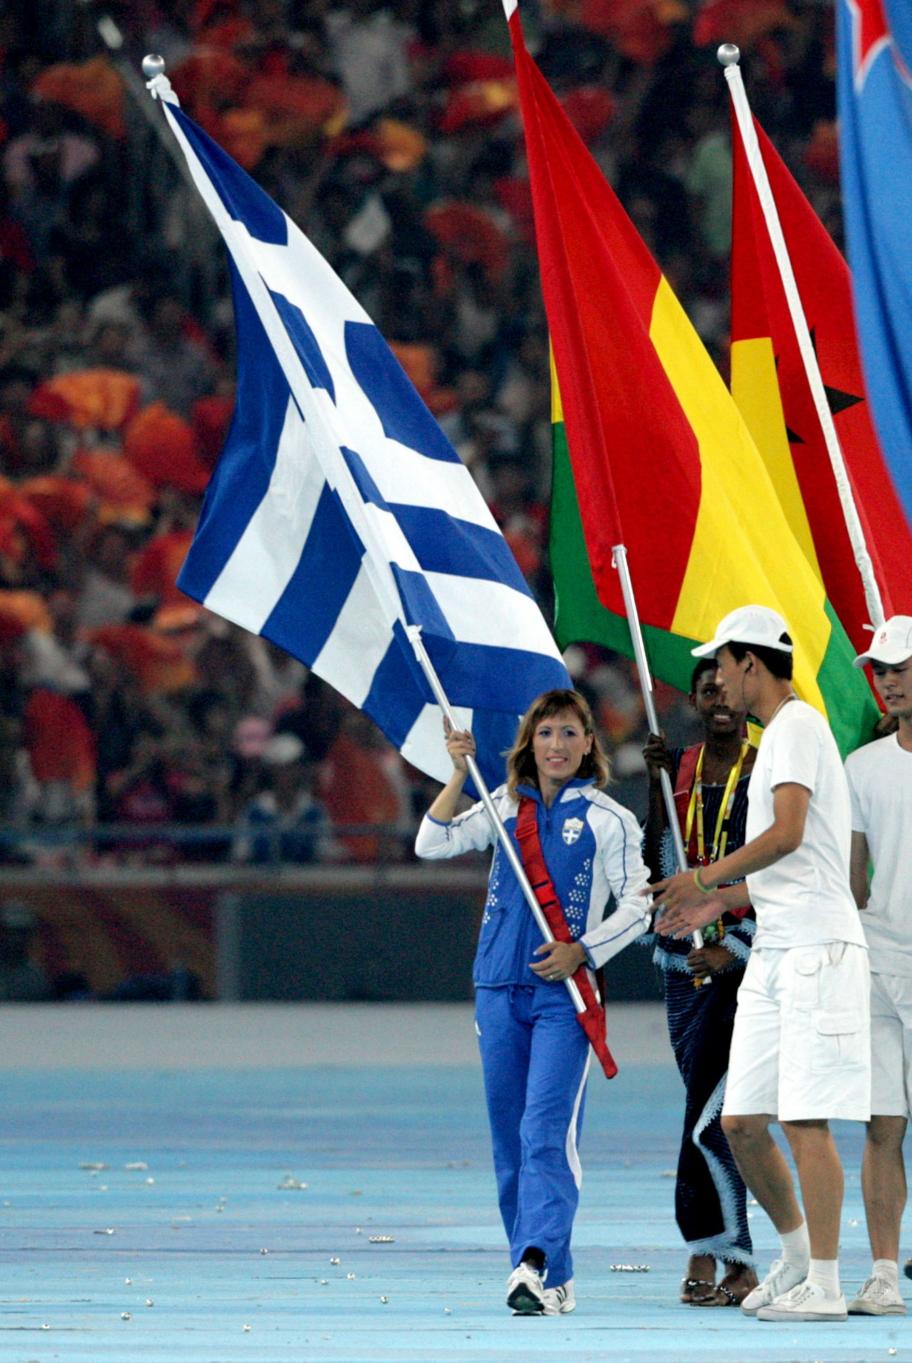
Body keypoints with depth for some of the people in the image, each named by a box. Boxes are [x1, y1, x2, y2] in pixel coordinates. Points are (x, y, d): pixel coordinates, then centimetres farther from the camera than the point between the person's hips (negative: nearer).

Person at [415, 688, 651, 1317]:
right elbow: (432, 843, 3)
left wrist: (583, 951, -12)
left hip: (565, 993, -5)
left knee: (548, 1131, -18)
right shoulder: (505, 807, 12)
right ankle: (554, 1279, 13)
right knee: (509, 1139, 6)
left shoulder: (607, 819, 2)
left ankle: (536, 1265, -28)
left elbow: (637, 906, 1)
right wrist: (459, 774, -6)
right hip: (500, 986, 5)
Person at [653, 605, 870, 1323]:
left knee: (805, 1121, -10)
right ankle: (799, 1255, 21)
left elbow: (788, 835, -21)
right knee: (742, 1121, 8)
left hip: (817, 951, -10)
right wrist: (719, 903, 24)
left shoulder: (797, 726, -8)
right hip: (773, 953, 10)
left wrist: (706, 878, -13)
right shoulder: (777, 734, 23)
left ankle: (824, 1285, -7)